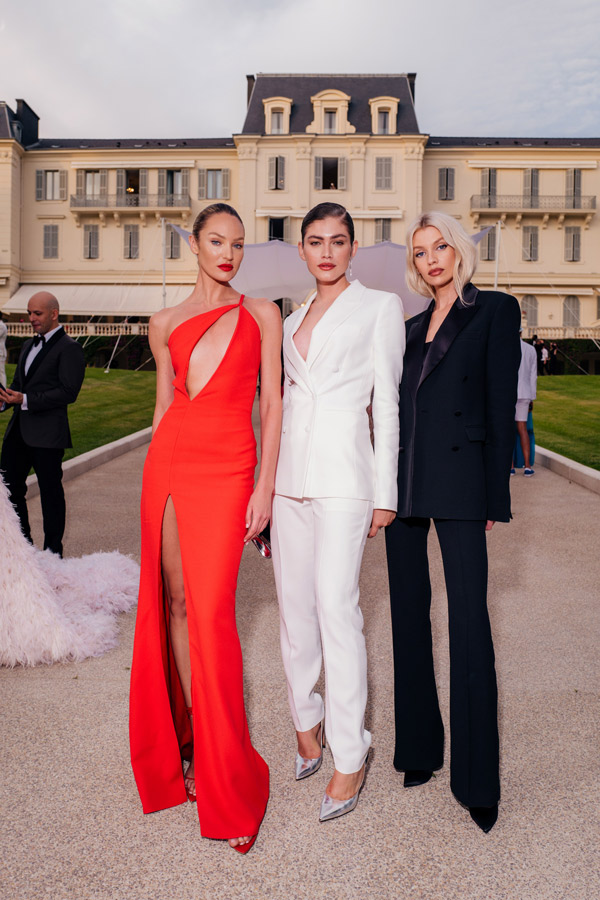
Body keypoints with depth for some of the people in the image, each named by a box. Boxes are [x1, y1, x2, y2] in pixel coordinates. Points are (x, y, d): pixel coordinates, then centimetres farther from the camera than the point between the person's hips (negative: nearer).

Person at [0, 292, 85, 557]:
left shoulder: (68, 348, -8)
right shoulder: (29, 345, 19)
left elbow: (68, 392, -16)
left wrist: (26, 400, -20)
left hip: (47, 434, -8)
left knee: (51, 493, 2)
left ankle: (53, 552, 15)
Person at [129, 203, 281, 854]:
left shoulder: (261, 314, 8)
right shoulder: (166, 324, 13)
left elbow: (271, 404, 3)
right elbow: (164, 406, 15)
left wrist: (265, 485, -5)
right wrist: (158, 479, 13)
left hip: (227, 467, -3)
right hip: (169, 460, 3)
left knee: (212, 610, -8)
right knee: (175, 600, 7)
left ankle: (226, 778, 6)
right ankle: (193, 738, 25)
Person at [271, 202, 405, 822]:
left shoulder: (380, 307, 4)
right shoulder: (292, 322, 18)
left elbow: (387, 403, -1)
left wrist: (385, 492, -6)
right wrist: (266, 486, 15)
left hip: (342, 473, -5)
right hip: (289, 472, 6)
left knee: (336, 610, -7)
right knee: (294, 607, 9)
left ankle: (349, 755, 7)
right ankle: (307, 723, 28)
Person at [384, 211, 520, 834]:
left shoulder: (495, 311, 3)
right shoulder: (411, 327, 17)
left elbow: (501, 407, -3)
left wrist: (495, 496, -7)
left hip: (459, 480, -5)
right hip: (405, 483, 6)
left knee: (469, 621, -5)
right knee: (409, 615, 10)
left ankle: (478, 780, 7)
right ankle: (420, 749, 25)